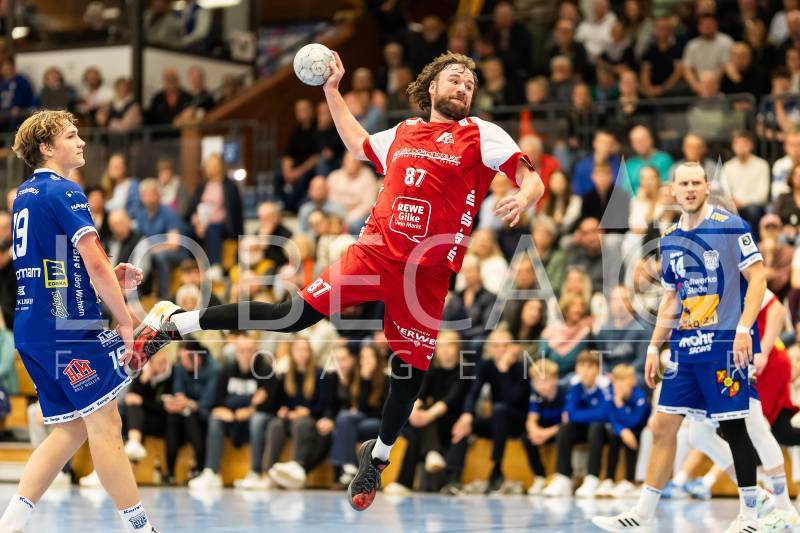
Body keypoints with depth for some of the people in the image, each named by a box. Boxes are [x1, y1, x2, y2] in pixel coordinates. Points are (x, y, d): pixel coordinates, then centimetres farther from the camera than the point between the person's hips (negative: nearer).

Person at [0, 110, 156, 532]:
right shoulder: (63, 192, -10)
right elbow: (95, 262, -18)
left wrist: (110, 279, 14)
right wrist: (126, 321, -11)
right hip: (67, 325, -9)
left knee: (70, 430, 12)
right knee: (104, 425, -5)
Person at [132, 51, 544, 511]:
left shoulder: (482, 135, 1)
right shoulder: (404, 133, 12)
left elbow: (532, 179, -7)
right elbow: (358, 144, 33)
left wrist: (522, 198, -29)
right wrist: (332, 91, 31)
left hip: (427, 276, -1)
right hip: (374, 253, 1)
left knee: (410, 373, 7)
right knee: (294, 314, -9)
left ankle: (378, 457, 32)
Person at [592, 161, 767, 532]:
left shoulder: (730, 226, -6)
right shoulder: (669, 239, 13)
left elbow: (757, 278, -9)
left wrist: (744, 329, -19)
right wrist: (653, 348, 17)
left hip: (724, 345, -6)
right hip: (684, 347, 6)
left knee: (733, 428, -3)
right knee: (662, 427, 4)